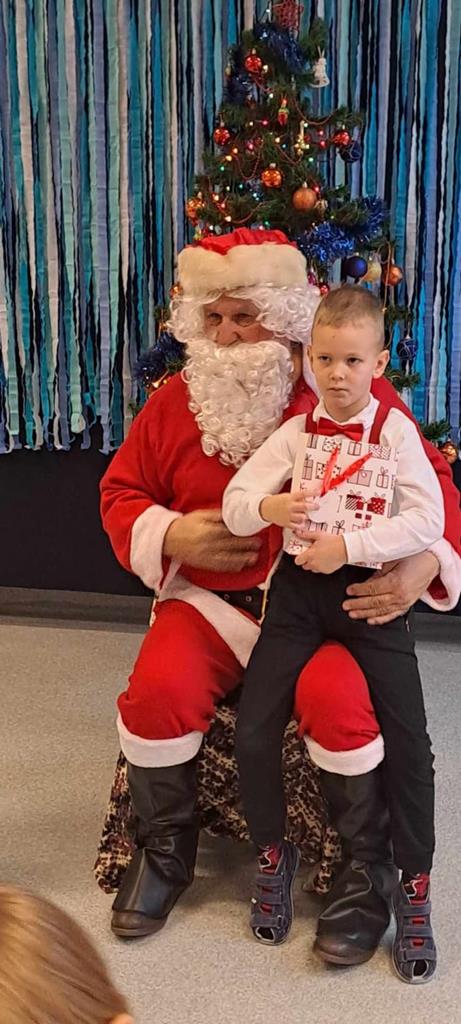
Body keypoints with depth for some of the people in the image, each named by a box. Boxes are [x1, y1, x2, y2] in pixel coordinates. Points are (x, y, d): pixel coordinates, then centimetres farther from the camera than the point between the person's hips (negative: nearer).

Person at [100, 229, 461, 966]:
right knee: (159, 688, -25)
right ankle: (165, 849, 4)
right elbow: (121, 493, 12)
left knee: (337, 698, -31)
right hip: (211, 598, 3)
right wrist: (171, 536, -9)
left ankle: (368, 867, -2)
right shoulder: (176, 401, 4)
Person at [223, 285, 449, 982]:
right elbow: (235, 503, 0)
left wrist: (348, 545, -21)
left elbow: (428, 520, -14)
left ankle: (415, 890, 15)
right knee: (253, 729, -5)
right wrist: (269, 507, -23)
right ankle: (274, 855, 21)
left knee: (409, 741, -3)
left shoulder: (394, 430, -4)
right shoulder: (295, 433, 4)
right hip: (299, 589, 2)